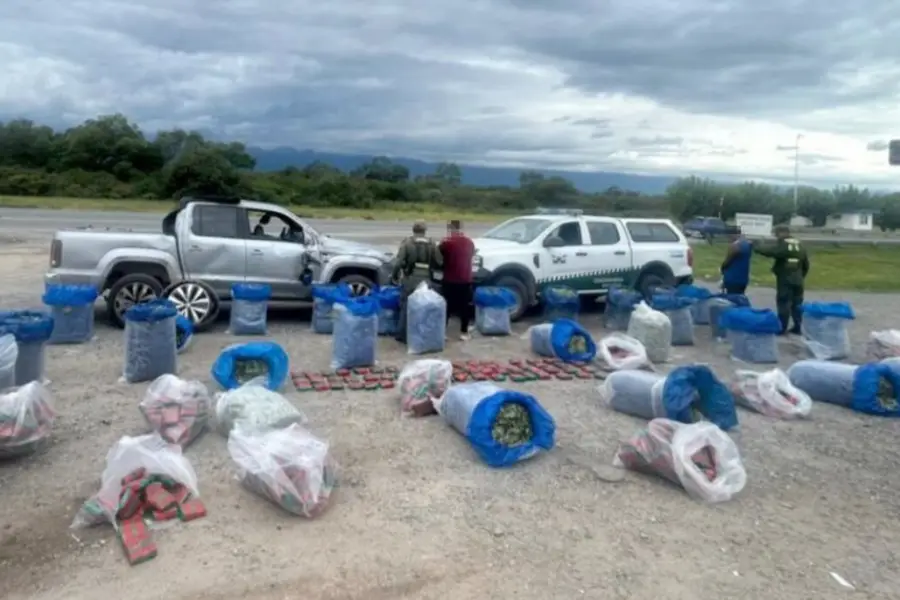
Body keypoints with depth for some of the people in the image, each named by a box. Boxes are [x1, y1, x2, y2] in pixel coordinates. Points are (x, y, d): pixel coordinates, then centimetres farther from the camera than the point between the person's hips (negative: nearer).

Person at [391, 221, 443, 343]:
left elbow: (399, 262, -11)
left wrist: (394, 276, 1)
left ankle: (403, 335, 10)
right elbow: (439, 263, 0)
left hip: (410, 279, -2)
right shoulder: (432, 244, 3)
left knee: (406, 307, 7)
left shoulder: (407, 242, -5)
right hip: (426, 280, 2)